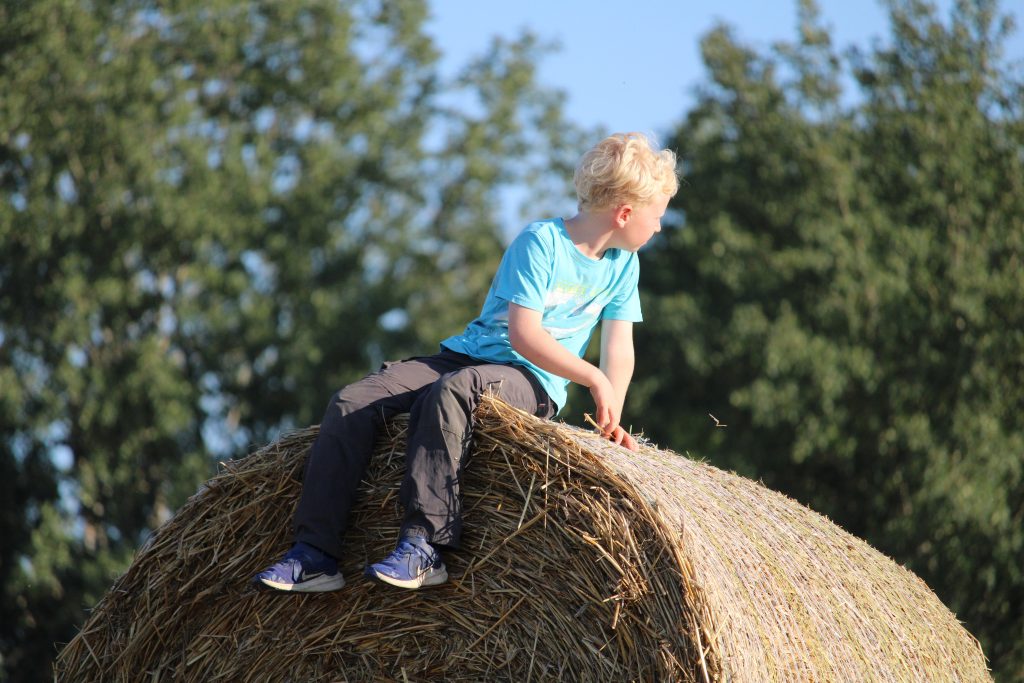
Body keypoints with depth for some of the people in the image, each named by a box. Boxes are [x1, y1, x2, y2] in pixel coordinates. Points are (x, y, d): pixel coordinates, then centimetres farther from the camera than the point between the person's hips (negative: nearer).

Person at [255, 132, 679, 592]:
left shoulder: (623, 263, 6)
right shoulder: (540, 243, -8)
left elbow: (619, 346, 7)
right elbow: (524, 335, -15)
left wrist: (610, 419, -5)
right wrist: (594, 378, -17)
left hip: (532, 383, 0)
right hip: (466, 356, 0)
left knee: (450, 391, -36)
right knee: (352, 402, -21)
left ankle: (424, 548, -42)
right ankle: (315, 553, -21)